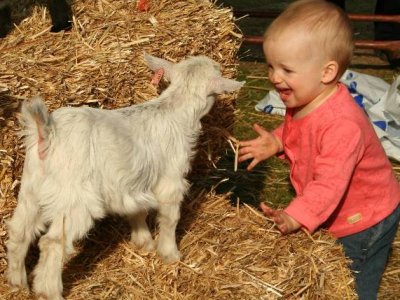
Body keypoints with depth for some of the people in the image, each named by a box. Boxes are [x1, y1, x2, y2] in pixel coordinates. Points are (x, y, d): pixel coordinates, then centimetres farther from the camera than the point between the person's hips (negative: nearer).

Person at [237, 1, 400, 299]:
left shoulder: (342, 125, -37)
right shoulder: (302, 101, -8)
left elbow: (330, 183, -42)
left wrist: (296, 217, -53)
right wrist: (277, 142, -7)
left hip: (365, 223, -8)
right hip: (335, 218, 9)